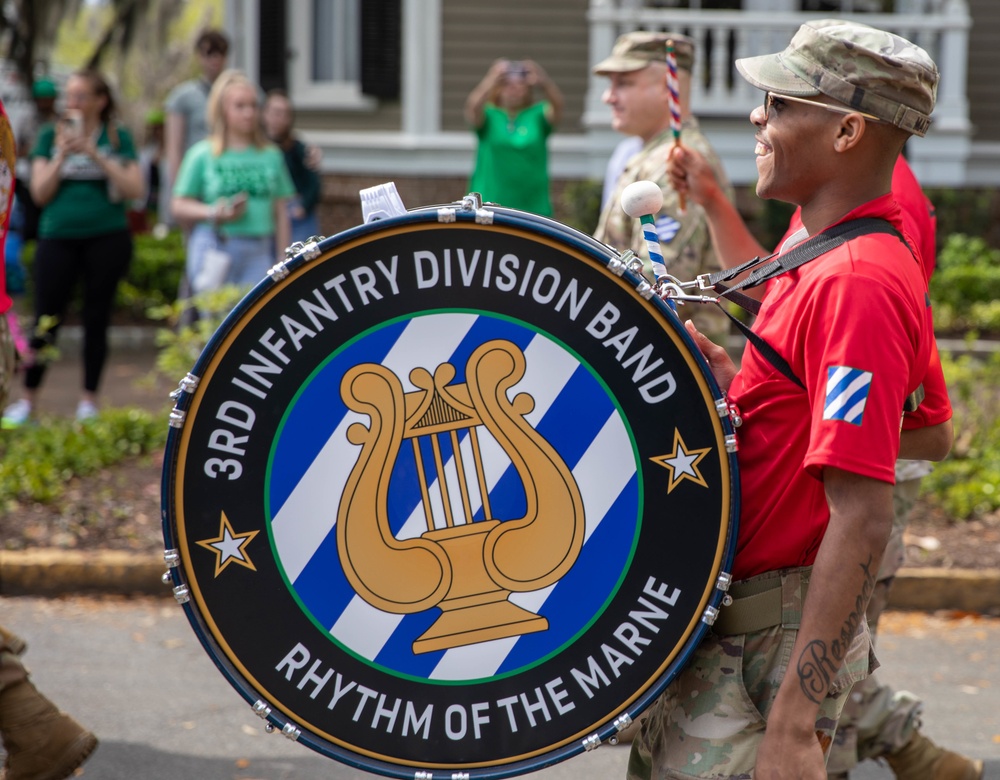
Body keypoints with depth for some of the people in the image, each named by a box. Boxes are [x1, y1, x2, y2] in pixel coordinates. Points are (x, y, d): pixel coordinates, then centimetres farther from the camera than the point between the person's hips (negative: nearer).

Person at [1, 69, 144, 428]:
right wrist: (63, 155, -11)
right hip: (58, 237, 0)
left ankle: (89, 400, 13)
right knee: (46, 320, -3)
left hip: (107, 237, 0)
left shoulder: (117, 137, 4)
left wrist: (95, 155, -13)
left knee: (96, 318, 4)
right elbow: (40, 193, 1)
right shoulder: (51, 135, 7)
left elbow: (135, 189, -6)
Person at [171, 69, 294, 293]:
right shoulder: (202, 155, 3)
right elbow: (179, 206, 5)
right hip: (215, 249, -2)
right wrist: (214, 212, -12)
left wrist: (282, 259, 10)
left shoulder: (271, 155, 9)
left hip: (259, 252, 2)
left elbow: (281, 211, 12)